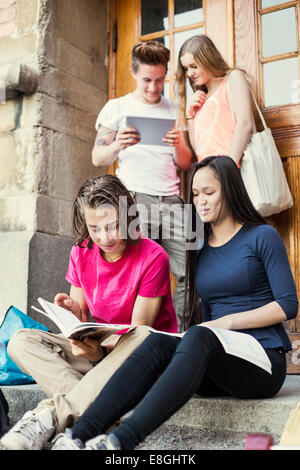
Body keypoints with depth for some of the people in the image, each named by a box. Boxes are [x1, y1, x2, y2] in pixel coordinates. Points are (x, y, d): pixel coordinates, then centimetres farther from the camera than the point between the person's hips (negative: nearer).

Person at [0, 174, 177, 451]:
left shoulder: (152, 257, -14)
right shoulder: (82, 254, 1)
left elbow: (138, 329, -15)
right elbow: (82, 320, 6)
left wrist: (101, 350, -33)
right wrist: (74, 311, -19)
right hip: (97, 349, 5)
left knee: (142, 336, -41)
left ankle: (51, 415, -38)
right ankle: (90, 407, -35)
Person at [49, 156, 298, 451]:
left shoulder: (262, 236, 3)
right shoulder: (200, 249, 19)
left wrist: (228, 321, -13)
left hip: (264, 361, -4)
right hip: (216, 373, 5)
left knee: (199, 337, -35)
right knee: (158, 342, -26)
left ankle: (121, 440, -48)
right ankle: (79, 434, -39)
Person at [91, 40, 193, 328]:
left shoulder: (174, 111, 19)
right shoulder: (116, 107, 11)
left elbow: (185, 164, 16)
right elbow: (97, 159, 6)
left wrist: (179, 146, -7)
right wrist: (117, 146, -16)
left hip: (171, 200, 3)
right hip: (133, 198, -3)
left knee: (191, 273, -8)